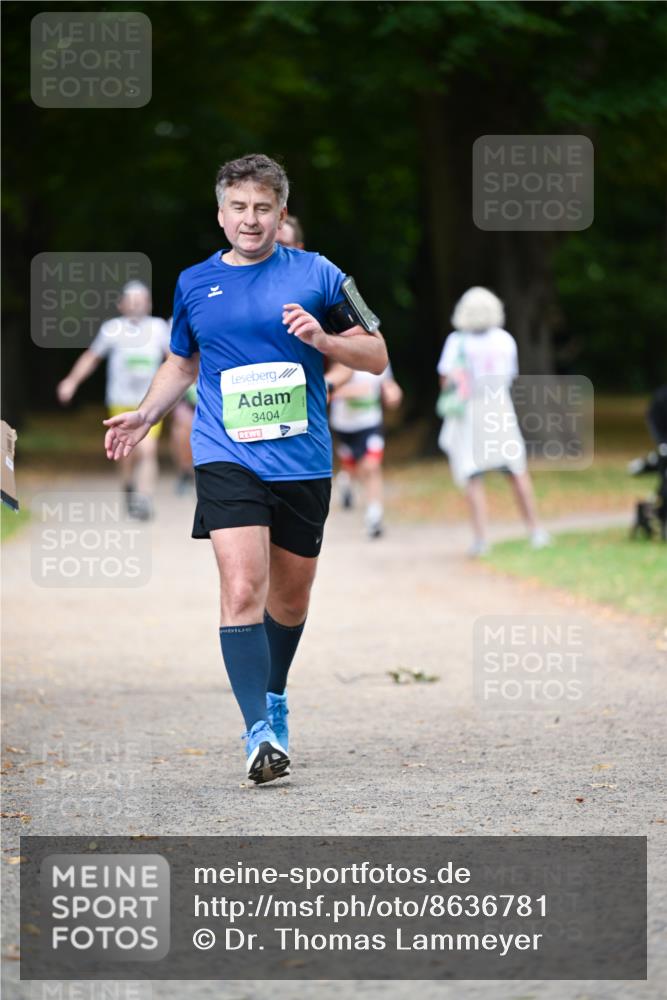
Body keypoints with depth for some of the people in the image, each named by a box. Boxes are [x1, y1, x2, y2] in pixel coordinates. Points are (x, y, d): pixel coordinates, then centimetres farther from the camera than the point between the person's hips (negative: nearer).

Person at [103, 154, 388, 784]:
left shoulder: (315, 275, 4)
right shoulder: (194, 284, 10)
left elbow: (375, 357, 5)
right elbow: (182, 362, 26)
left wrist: (322, 339, -13)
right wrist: (145, 415, 12)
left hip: (303, 463, 1)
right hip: (226, 459, -1)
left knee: (290, 597, 13)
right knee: (242, 588, -18)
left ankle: (273, 696, 40)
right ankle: (259, 731, -22)